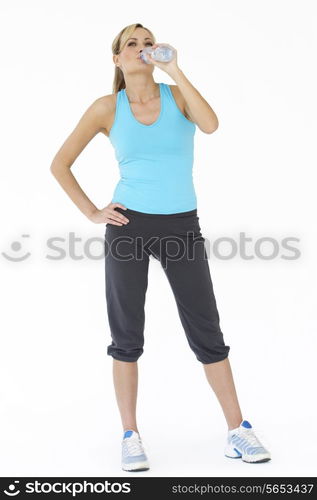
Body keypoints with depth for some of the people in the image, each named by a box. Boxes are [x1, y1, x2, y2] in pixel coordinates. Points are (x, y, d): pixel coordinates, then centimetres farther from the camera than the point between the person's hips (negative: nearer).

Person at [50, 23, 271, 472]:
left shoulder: (178, 95, 3)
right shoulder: (107, 107, 2)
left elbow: (211, 125, -20)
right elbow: (60, 164, 6)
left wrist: (174, 70, -17)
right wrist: (92, 213, -1)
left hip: (182, 226, 1)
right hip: (129, 225, 0)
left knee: (207, 332, 4)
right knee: (127, 335, 4)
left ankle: (238, 431, 16)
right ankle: (131, 437, 17)